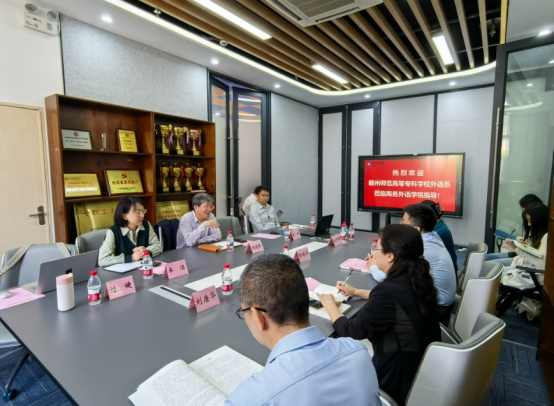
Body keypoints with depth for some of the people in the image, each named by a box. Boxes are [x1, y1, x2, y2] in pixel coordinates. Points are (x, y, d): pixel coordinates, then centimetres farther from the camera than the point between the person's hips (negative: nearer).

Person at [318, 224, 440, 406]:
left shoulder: (389, 290, -33)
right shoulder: (416, 278, -7)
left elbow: (350, 332, -20)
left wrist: (330, 305, -4)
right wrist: (356, 292, 15)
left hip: (399, 382, -7)